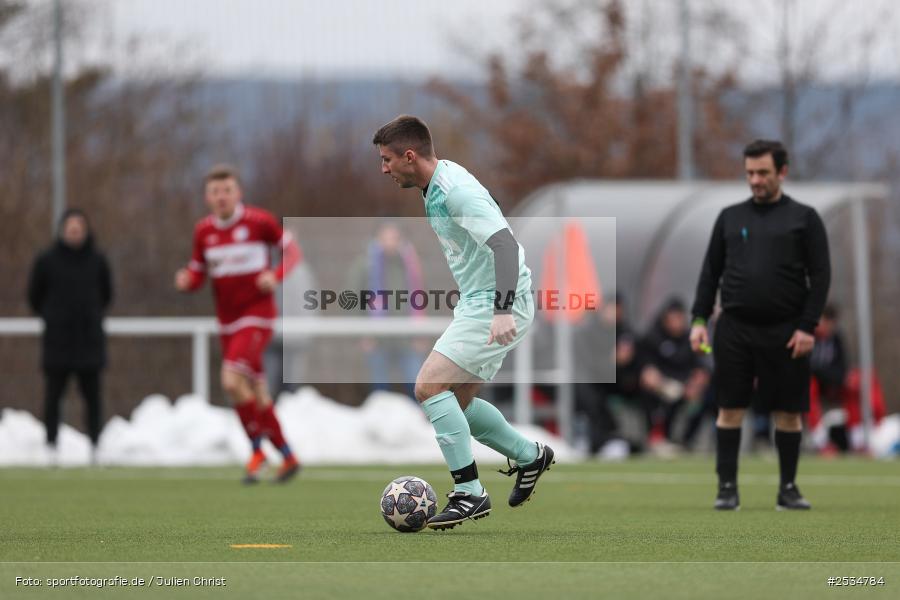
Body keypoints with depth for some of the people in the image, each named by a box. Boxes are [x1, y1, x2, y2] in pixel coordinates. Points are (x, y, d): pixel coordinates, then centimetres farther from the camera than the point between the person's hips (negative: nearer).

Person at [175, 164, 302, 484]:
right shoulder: (203, 231, 5)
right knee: (257, 395, 9)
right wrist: (186, 281, -12)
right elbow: (197, 274, 12)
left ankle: (257, 449, -6)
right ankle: (288, 457, 22)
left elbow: (292, 250, 2)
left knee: (233, 380, -22)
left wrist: (276, 275, -16)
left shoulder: (258, 221, -8)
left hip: (257, 316, -6)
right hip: (228, 322, 6)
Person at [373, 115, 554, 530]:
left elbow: (505, 243, -29)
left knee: (430, 387, -16)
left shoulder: (456, 190, -20)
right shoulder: (435, 189, 12)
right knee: (454, 403, 15)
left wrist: (502, 310, -37)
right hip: (476, 304, 10)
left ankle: (469, 493, -12)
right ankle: (529, 456, 31)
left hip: (497, 306, -10)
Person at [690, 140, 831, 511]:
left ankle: (788, 489, 12)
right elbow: (711, 272, 11)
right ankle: (727, 488, 6)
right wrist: (699, 319, 1)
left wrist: (808, 326, -10)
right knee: (730, 409, 0)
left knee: (788, 412, 3)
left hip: (784, 333, -2)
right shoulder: (730, 218, 9)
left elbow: (820, 275, -2)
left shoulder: (803, 218, 2)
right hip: (735, 330, 2)